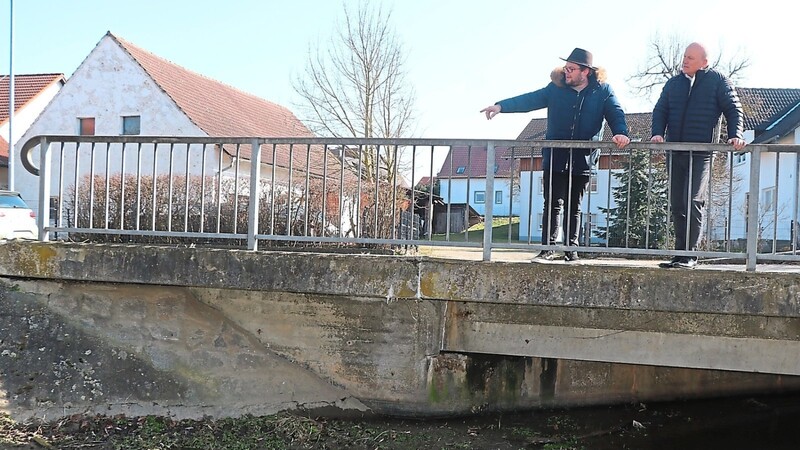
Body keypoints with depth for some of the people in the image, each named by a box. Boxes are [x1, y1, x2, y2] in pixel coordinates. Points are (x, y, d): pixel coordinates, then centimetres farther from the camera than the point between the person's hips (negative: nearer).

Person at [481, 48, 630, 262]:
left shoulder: (603, 91, 0)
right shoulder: (556, 88, 2)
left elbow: (616, 114, -3)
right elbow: (530, 100, -2)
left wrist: (621, 133, -24)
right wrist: (501, 106, -13)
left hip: (582, 161, 0)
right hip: (554, 158, 1)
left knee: (574, 207, 10)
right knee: (552, 204, 0)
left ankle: (571, 250, 17)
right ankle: (547, 249, 4)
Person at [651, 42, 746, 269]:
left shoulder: (718, 81, 4)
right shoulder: (673, 83, 16)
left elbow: (733, 110, 2)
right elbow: (660, 110, 14)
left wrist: (735, 135, -13)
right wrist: (658, 133, -4)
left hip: (701, 153, -5)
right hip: (674, 152, 5)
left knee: (693, 201, -15)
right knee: (677, 204, 6)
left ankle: (690, 254, -12)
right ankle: (681, 253, 13)